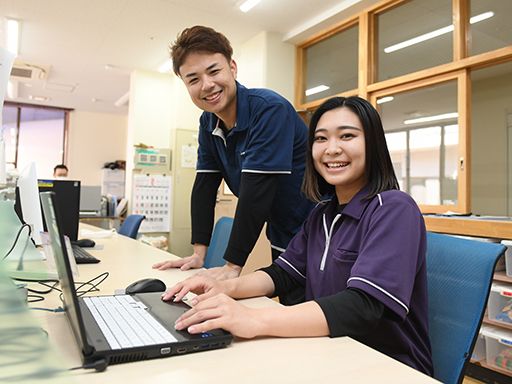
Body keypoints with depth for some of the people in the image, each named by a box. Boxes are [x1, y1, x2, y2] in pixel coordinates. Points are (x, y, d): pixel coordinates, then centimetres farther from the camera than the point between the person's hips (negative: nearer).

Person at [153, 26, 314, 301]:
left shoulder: (270, 109, -25)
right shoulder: (208, 122, 0)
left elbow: (255, 193, -28)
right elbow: (204, 186, 1)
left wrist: (233, 265, -24)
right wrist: (198, 253, -2)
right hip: (281, 239, 7)